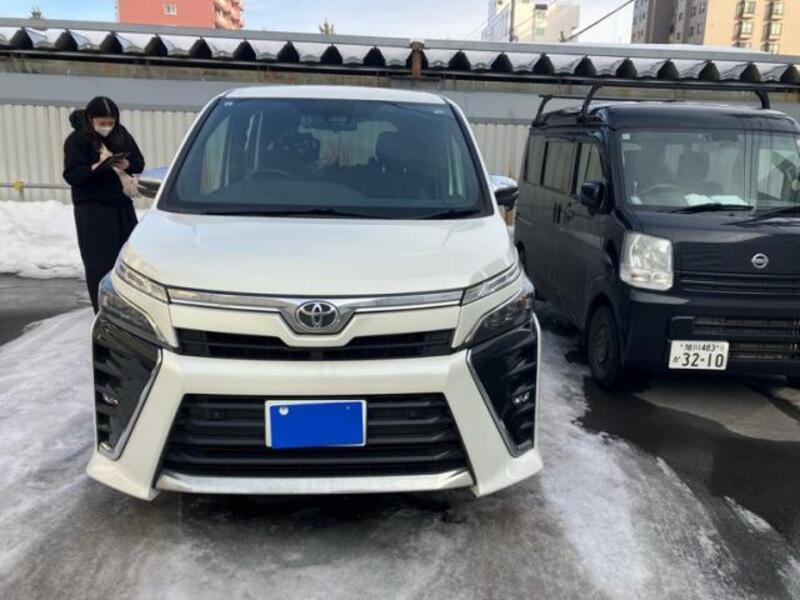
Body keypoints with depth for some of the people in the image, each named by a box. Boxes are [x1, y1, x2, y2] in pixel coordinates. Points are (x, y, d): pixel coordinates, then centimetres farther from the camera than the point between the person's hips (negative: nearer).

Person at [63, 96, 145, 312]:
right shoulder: (76, 140, -6)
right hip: (92, 209, -4)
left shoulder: (121, 135, 7)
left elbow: (139, 163, 7)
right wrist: (97, 167, -27)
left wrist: (126, 164, -16)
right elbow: (71, 175, -12)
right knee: (99, 263, -6)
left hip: (122, 206, 5)